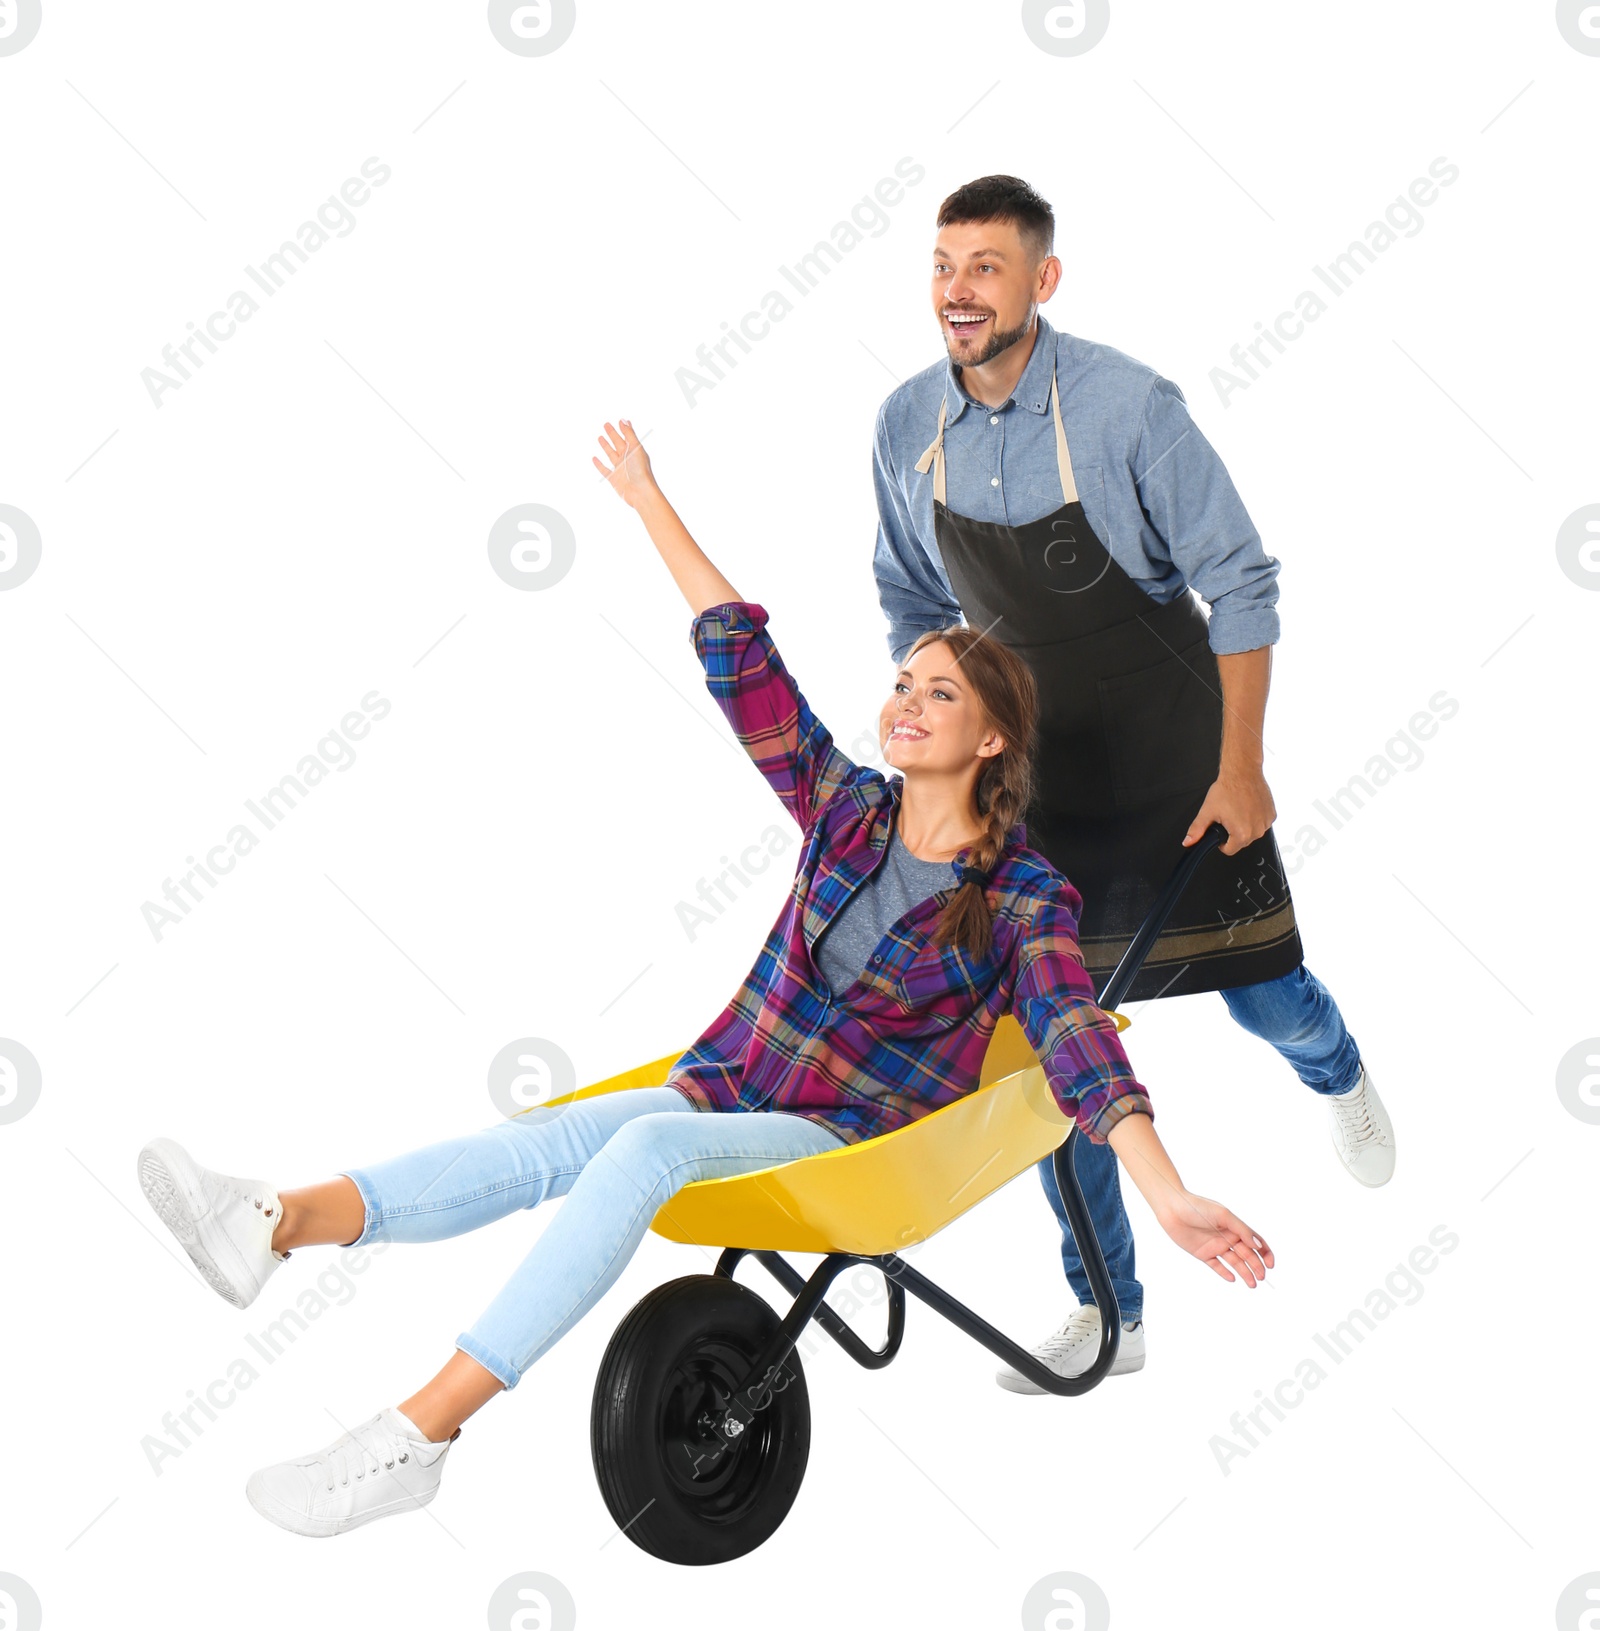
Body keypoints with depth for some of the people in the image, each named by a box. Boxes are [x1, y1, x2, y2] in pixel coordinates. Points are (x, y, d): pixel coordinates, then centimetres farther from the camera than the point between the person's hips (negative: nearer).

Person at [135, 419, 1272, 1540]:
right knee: (546, 1142, -27)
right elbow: (744, 659, 9)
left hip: (844, 1144, -5)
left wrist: (1170, 1197, -31)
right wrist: (653, 503, 11)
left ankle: (419, 1432, -44)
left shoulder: (1022, 894, -5)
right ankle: (280, 1224, -51)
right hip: (721, 1090, 5)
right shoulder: (846, 807, 8)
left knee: (645, 1149, -35)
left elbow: (1079, 1043, -17)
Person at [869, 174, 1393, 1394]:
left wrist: (1240, 768, -15)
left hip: (1177, 756, -3)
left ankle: (1337, 1074, 49)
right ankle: (1108, 1316, 16)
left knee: (1262, 995, 9)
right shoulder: (909, 425, -6)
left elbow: (1240, 585, -14)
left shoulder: (1128, 406, -20)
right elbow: (914, 607, 8)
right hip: (1034, 771, 3)